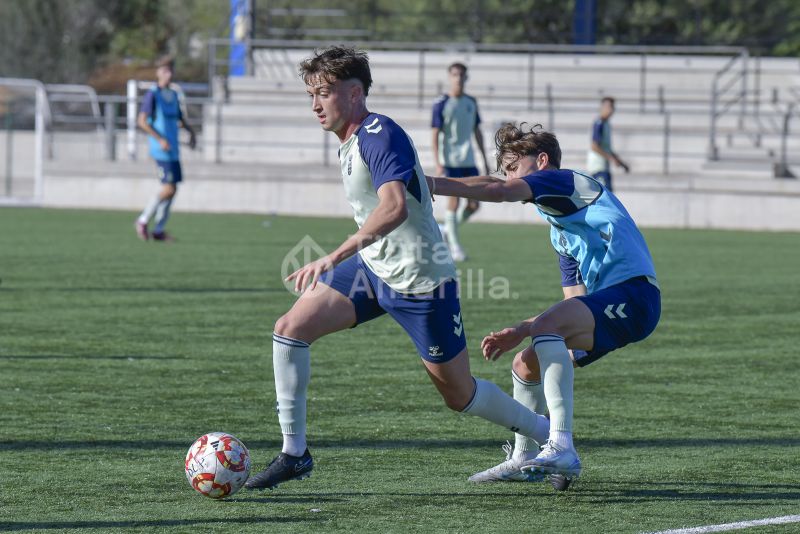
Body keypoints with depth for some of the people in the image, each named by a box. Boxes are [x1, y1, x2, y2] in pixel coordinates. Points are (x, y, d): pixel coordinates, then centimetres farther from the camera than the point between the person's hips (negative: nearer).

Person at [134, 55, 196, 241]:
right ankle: (143, 221, 1)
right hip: (161, 150, -8)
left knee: (172, 189, 5)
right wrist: (160, 139, -20)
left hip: (173, 151, 8)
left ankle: (159, 230, 12)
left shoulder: (173, 94, 15)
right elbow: (142, 121, -16)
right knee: (169, 188, -13)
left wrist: (191, 131, 11)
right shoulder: (152, 95, -9)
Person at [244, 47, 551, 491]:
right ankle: (294, 454, -2)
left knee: (459, 395, 3)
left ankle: (552, 435, 27)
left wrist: (334, 258, -46)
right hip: (372, 268, 9)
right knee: (291, 328, -9)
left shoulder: (380, 136, -22)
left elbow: (395, 208, -38)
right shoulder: (351, 141, 8)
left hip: (420, 281, -9)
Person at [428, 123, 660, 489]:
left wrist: (430, 184, -19)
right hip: (610, 306, 10)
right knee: (526, 365, 17)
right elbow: (575, 307, 25)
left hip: (634, 292, -10)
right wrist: (520, 332, 15)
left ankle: (561, 445, -42)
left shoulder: (563, 180, 1)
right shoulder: (560, 230, 28)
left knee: (546, 328, -32)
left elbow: (497, 190, -16)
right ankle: (524, 460, 35)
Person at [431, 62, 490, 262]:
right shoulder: (441, 104, -5)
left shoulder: (471, 102, 10)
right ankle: (454, 246, 1)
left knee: (474, 204, 0)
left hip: (468, 161, 5)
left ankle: (448, 230, 23)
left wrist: (484, 159, 15)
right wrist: (438, 164, -14)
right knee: (454, 201, -6)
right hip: (450, 161, -5)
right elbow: (435, 135, -6)